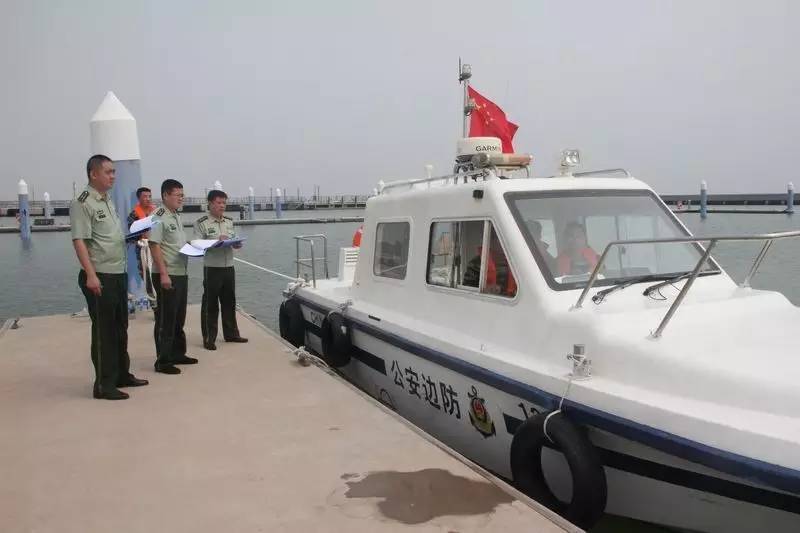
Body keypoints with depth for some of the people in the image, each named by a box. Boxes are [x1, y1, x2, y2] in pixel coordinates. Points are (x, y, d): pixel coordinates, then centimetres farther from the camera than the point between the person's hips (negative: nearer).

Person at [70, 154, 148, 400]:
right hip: (99, 277, -9)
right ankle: (104, 385, 7)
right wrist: (91, 275, -26)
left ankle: (122, 374, 28)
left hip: (119, 274, 9)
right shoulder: (82, 204, -10)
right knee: (103, 331, -2)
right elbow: (79, 241, -18)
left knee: (120, 328, 16)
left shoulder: (109, 202, 16)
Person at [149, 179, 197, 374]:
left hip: (181, 273, 9)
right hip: (166, 276, -9)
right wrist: (163, 274, -22)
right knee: (165, 319, -3)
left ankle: (178, 354, 27)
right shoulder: (158, 217, -12)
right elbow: (154, 246, -18)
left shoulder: (177, 217, 16)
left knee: (179, 318, 16)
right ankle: (163, 361, 3)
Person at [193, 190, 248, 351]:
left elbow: (235, 240, 19)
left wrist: (237, 243, -4)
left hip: (229, 267, 6)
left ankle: (231, 334, 25)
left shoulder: (229, 221, 12)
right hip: (212, 268, -6)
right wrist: (217, 241, -22)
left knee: (229, 302, 14)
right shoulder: (202, 223, -6)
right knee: (210, 304, 1)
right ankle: (209, 338, 9)